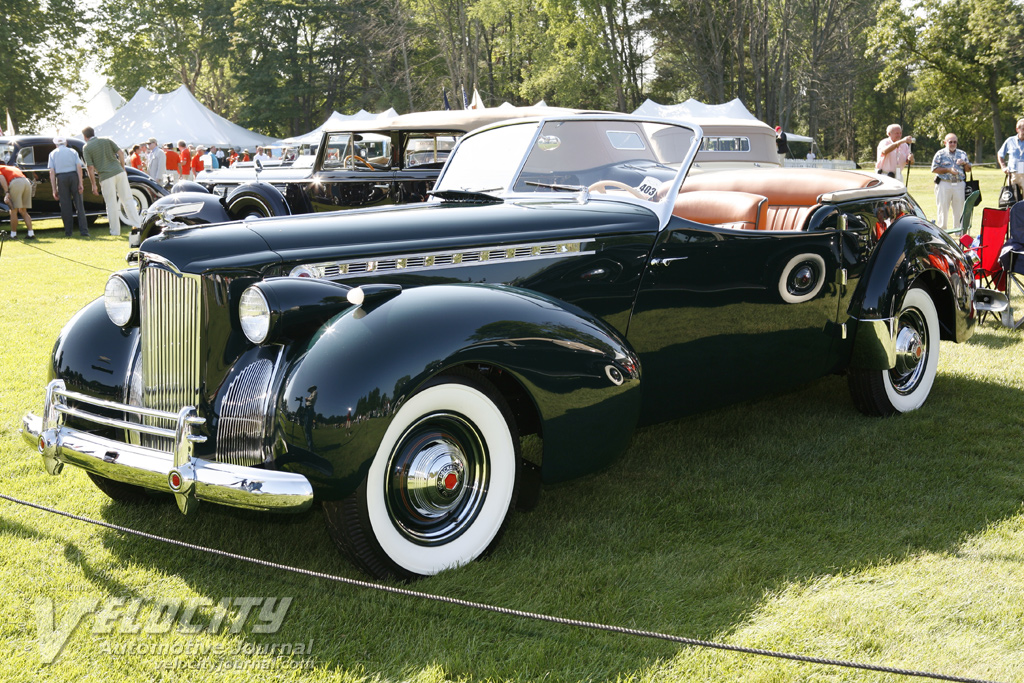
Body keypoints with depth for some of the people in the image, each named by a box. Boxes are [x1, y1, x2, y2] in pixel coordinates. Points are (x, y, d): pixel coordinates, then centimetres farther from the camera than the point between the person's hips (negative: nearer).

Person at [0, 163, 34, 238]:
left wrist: (6, 193, -11)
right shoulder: (13, 168, 38)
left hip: (15, 183, -6)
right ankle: (31, 233, 7)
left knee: (14, 211, 4)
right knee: (23, 211, 14)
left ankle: (13, 234, 10)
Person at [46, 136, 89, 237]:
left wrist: (54, 190, 1)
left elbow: (52, 172, 3)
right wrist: (80, 183, -4)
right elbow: (79, 167, 0)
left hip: (61, 178, 0)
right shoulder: (73, 151, 15)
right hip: (74, 176, 0)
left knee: (65, 206, 5)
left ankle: (68, 231, 4)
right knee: (79, 204, 1)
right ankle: (84, 231, -7)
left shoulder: (53, 153, 12)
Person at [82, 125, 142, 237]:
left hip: (106, 177, -3)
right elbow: (121, 153, 5)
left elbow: (91, 168, -4)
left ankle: (115, 231, 10)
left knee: (111, 204, 5)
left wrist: (93, 185, 1)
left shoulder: (86, 148, 1)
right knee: (127, 199, 9)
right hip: (119, 172, 3)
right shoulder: (107, 140, 12)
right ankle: (137, 224, 3)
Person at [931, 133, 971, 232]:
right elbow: (934, 169, -3)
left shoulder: (962, 154, 16)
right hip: (944, 184, -3)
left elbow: (968, 169, 18)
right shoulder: (940, 154, 5)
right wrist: (948, 170, -11)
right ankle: (941, 229, 5)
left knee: (959, 208, 2)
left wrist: (964, 163, -3)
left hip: (959, 184, 3)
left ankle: (957, 229, 10)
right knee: (943, 208, -1)